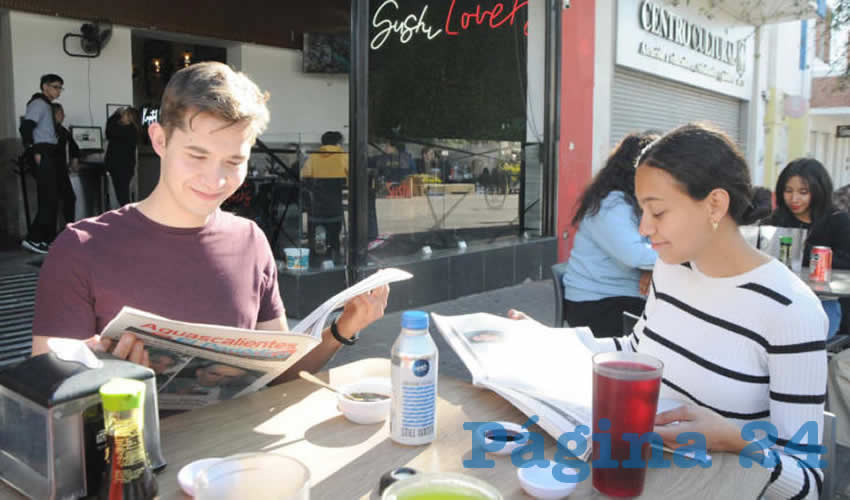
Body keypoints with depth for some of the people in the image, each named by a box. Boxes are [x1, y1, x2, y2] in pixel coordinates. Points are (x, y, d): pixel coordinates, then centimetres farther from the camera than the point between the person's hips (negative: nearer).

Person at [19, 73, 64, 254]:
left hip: (49, 156, 10)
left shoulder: (46, 105, 22)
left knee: (51, 199, 11)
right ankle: (32, 238, -14)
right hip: (43, 156, -10)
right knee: (49, 199, -14)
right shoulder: (39, 103, -6)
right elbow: (26, 127, -18)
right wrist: (35, 152, -19)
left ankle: (48, 238, 15)